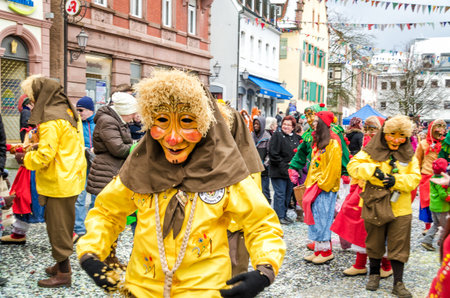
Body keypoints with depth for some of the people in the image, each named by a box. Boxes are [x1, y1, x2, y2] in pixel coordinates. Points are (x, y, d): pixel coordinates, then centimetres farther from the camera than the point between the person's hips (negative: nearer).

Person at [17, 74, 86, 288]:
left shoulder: (50, 120, -19)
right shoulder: (69, 112, 10)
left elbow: (44, 156, -23)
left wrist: (24, 159, -5)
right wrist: (37, 146, 12)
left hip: (58, 184, -9)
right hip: (71, 179, 9)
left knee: (58, 228, 3)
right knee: (64, 226, 19)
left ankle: (63, 274, 14)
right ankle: (62, 265, 31)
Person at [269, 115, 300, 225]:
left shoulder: (296, 137, 12)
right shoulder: (277, 135, -6)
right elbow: (273, 154, -13)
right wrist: (283, 165, -16)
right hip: (279, 171, -6)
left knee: (288, 194, 11)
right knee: (280, 194, -3)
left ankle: (284, 214, 22)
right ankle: (279, 216, 4)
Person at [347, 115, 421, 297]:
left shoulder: (409, 155, 6)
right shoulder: (372, 151, -3)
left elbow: (415, 178, -1)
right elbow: (353, 166, -12)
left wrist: (397, 180, -19)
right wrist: (373, 170, -26)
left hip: (400, 208, 1)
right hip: (375, 205, -1)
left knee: (399, 246, 4)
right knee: (374, 243, 14)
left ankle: (398, 283, 16)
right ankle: (374, 274, 35)